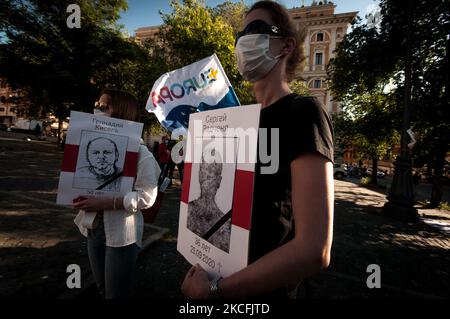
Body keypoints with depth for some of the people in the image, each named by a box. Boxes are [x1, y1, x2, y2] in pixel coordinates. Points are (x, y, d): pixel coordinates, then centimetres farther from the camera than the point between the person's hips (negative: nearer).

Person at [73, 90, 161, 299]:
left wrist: (103, 203, -26)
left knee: (116, 294, 12)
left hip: (121, 233, -6)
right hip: (94, 227, 7)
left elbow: (147, 196, -21)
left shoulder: (138, 151, -17)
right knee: (102, 290, 25)